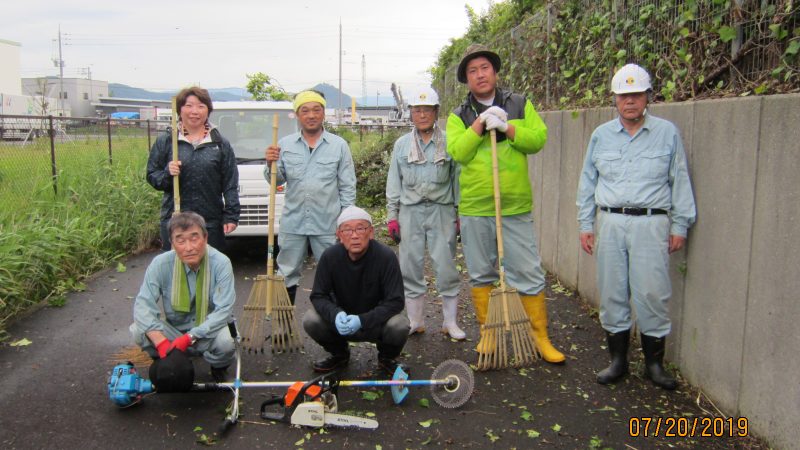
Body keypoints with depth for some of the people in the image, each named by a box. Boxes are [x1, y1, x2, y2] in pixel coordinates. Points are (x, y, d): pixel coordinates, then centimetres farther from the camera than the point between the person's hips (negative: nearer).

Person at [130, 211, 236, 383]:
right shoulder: (161, 263, -16)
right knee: (138, 330, -24)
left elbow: (223, 310, -23)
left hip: (208, 331, -2)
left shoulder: (221, 263, -21)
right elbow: (143, 304, -21)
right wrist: (161, 342, -36)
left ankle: (219, 366, 3)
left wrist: (190, 337, -34)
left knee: (225, 341, -34)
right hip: (173, 329, 2)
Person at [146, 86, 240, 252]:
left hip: (211, 221, 0)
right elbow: (151, 176, 7)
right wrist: (167, 174, -14)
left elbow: (230, 184, 3)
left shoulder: (221, 144, 6)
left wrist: (231, 216, -5)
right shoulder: (165, 142, 6)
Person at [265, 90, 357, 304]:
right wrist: (271, 164, -14)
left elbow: (347, 186, 3)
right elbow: (276, 180, 7)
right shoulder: (285, 145, 6)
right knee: (287, 274, 11)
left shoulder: (339, 145, 3)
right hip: (292, 222, 2)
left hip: (327, 223, -1)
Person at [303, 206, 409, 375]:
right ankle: (339, 354, 9)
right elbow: (318, 296, -10)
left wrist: (362, 320, -35)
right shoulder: (330, 257, -16)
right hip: (342, 317, 2)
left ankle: (387, 358, 4)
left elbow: (395, 301, -23)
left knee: (399, 326, -33)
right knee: (310, 320, -23)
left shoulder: (386, 256, -23)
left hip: (376, 320, -2)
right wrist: (336, 314, -33)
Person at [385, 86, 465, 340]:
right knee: (410, 268, 5)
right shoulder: (401, 144, 8)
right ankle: (415, 321, 18)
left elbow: (457, 179, 5)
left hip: (441, 211, -2)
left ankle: (450, 321, 14)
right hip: (410, 211, 2)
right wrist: (392, 216, 6)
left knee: (446, 267, 0)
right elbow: (393, 183, 10)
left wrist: (460, 214, 2)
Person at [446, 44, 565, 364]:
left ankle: (541, 337, 15)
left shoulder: (520, 105, 8)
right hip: (474, 209, 1)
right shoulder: (459, 116, 7)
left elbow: (538, 139, -3)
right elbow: (457, 152, -8)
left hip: (516, 208, 0)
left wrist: (507, 127, -15)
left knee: (529, 274, 2)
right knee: (481, 275, 10)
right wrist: (480, 123, -14)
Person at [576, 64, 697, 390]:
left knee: (652, 294, -3)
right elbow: (587, 182, 14)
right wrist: (585, 224, 10)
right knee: (611, 293, 5)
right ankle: (618, 360, 19)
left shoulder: (667, 133, 5)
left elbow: (680, 182, 6)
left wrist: (680, 226, 2)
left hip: (651, 223, -2)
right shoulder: (601, 135, 11)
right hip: (610, 222, 2)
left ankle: (654, 362, 13)